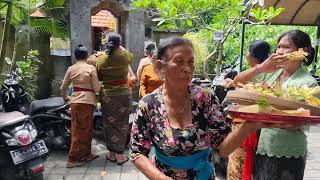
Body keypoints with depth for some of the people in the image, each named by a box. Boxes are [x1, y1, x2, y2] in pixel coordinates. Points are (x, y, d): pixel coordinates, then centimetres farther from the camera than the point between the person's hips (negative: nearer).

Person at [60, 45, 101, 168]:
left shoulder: (71, 69, 7)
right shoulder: (91, 68, -6)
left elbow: (63, 87, 12)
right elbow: (97, 88, -8)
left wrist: (65, 97, 31)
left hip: (75, 101, 6)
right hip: (87, 101, -5)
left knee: (77, 129, 13)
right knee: (84, 129, 5)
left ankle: (86, 154, 28)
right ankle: (73, 159, 11)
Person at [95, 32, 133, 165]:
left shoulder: (100, 59, -5)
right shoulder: (124, 56, -6)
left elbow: (99, 77, 4)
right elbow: (131, 56, 19)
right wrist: (120, 47, 31)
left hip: (107, 94, 1)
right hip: (123, 93, -1)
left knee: (109, 123, 11)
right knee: (121, 123, 7)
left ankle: (112, 153, 21)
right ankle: (119, 154, 11)